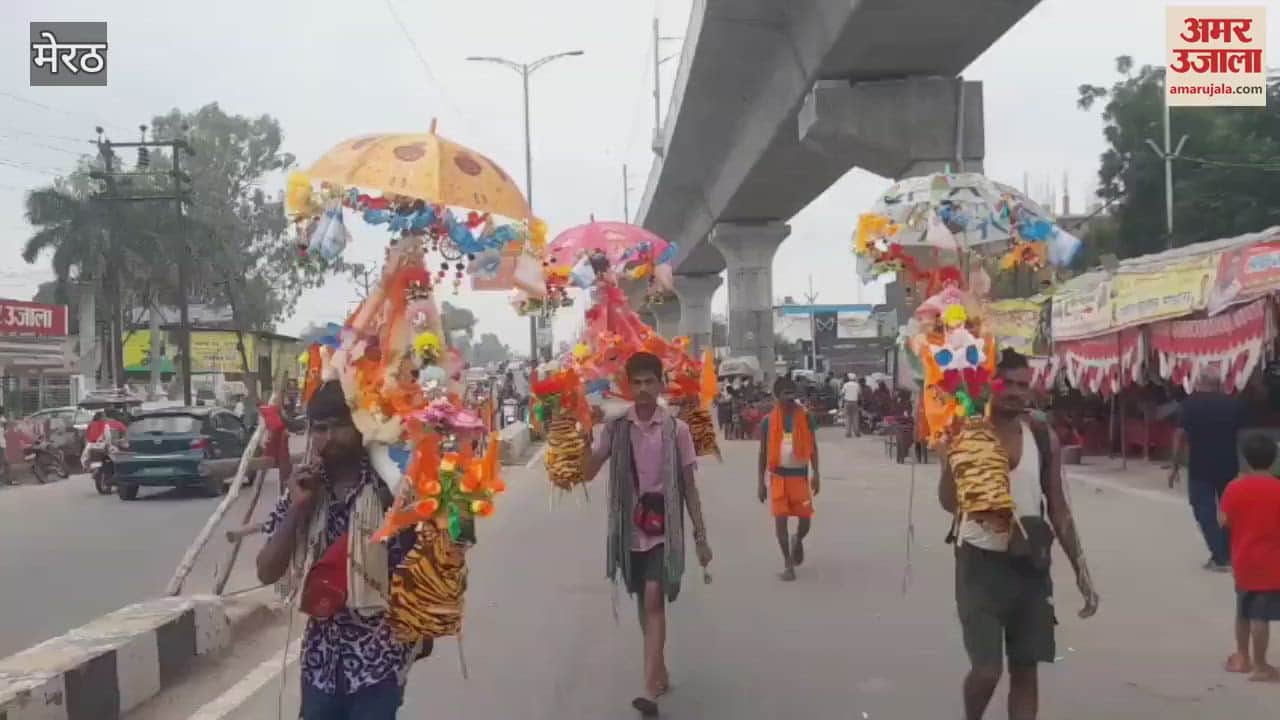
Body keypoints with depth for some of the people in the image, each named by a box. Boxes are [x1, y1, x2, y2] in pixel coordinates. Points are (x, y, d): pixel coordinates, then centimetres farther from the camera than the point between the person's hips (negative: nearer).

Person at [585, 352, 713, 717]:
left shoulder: (677, 429, -4)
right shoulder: (615, 428, 0)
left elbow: (689, 486, 0)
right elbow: (588, 472, -7)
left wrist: (700, 536, -1)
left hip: (664, 527, -3)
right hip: (630, 527, 3)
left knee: (654, 601, -13)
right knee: (643, 602, 14)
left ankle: (649, 690, -16)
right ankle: (660, 672, 32)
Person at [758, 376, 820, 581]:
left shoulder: (805, 417, -1)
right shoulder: (768, 421, -2)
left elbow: (812, 446, 4)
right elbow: (763, 452, 4)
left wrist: (816, 473, -5)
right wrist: (761, 482, 2)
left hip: (800, 474, 0)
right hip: (778, 475, 0)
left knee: (806, 518, 0)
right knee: (780, 518, -3)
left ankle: (797, 541, 36)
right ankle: (788, 563, 10)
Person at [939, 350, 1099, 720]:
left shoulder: (1044, 439, 3)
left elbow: (1058, 509, 8)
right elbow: (949, 502, -19)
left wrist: (1081, 569, 3)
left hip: (1029, 564, 4)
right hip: (980, 562, -4)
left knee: (1025, 668, 8)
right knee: (987, 669, -7)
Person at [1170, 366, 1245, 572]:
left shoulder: (1191, 403, -7)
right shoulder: (1234, 403, 1)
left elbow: (1180, 435, -9)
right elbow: (1242, 434, 5)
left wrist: (1175, 465, -5)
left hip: (1200, 467, -3)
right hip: (1229, 465, 3)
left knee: (1205, 512, 4)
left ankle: (1220, 558, 0)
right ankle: (1229, 554, 22)